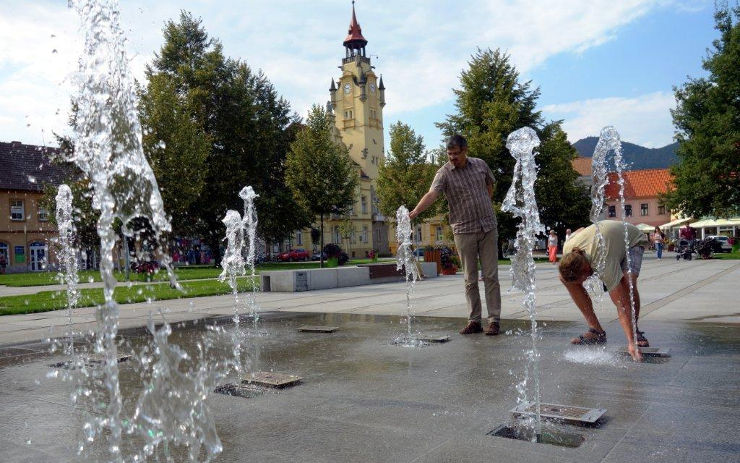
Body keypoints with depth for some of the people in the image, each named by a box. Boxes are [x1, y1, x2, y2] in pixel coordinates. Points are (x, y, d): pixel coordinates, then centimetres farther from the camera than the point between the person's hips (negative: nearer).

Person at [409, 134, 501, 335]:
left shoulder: (480, 165, 3)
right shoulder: (444, 173, -7)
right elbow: (432, 194, -24)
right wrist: (415, 211, -40)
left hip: (488, 227, 2)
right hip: (464, 231, -2)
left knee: (490, 276, 2)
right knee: (470, 279, 5)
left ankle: (494, 319, 8)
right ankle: (474, 320, 14)